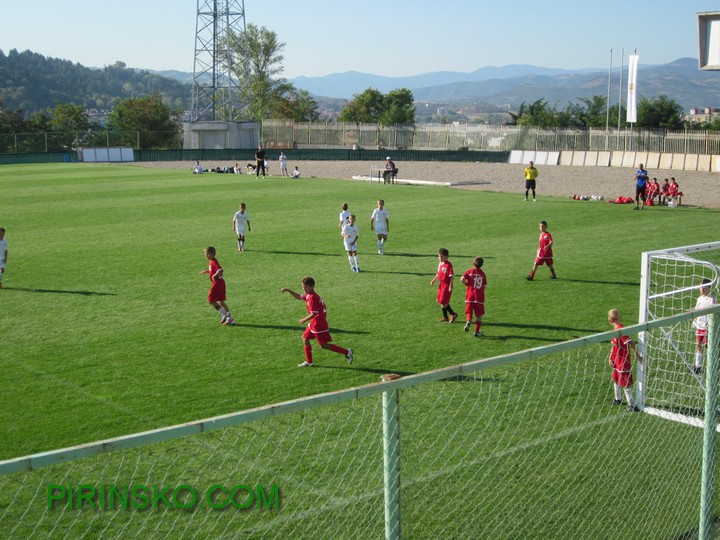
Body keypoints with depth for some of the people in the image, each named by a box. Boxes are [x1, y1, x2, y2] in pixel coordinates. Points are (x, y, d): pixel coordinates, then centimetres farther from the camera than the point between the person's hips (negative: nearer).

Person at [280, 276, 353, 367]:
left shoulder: (312, 298, -22)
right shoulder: (308, 295, 7)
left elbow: (314, 314, -24)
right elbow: (299, 297, 24)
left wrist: (304, 320, -13)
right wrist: (288, 290, 16)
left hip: (319, 325, -10)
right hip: (313, 323, 10)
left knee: (324, 345, -4)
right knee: (305, 338, 14)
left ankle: (347, 352, 0)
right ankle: (309, 362, 22)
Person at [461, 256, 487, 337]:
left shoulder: (470, 271, 1)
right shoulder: (483, 274, 6)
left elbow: (462, 279, -14)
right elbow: (484, 286, 5)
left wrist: (466, 284, 4)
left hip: (470, 296, 0)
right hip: (479, 297, 0)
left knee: (469, 312, 12)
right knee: (479, 315, 9)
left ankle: (468, 322, -20)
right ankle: (477, 332, 7)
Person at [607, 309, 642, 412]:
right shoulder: (616, 329, 4)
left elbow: (631, 343, -28)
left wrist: (637, 356, -25)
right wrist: (611, 358, 16)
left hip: (623, 362, -10)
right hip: (616, 361, 10)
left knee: (625, 384, -1)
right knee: (616, 380, 24)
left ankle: (631, 404, 8)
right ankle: (618, 399, 43)